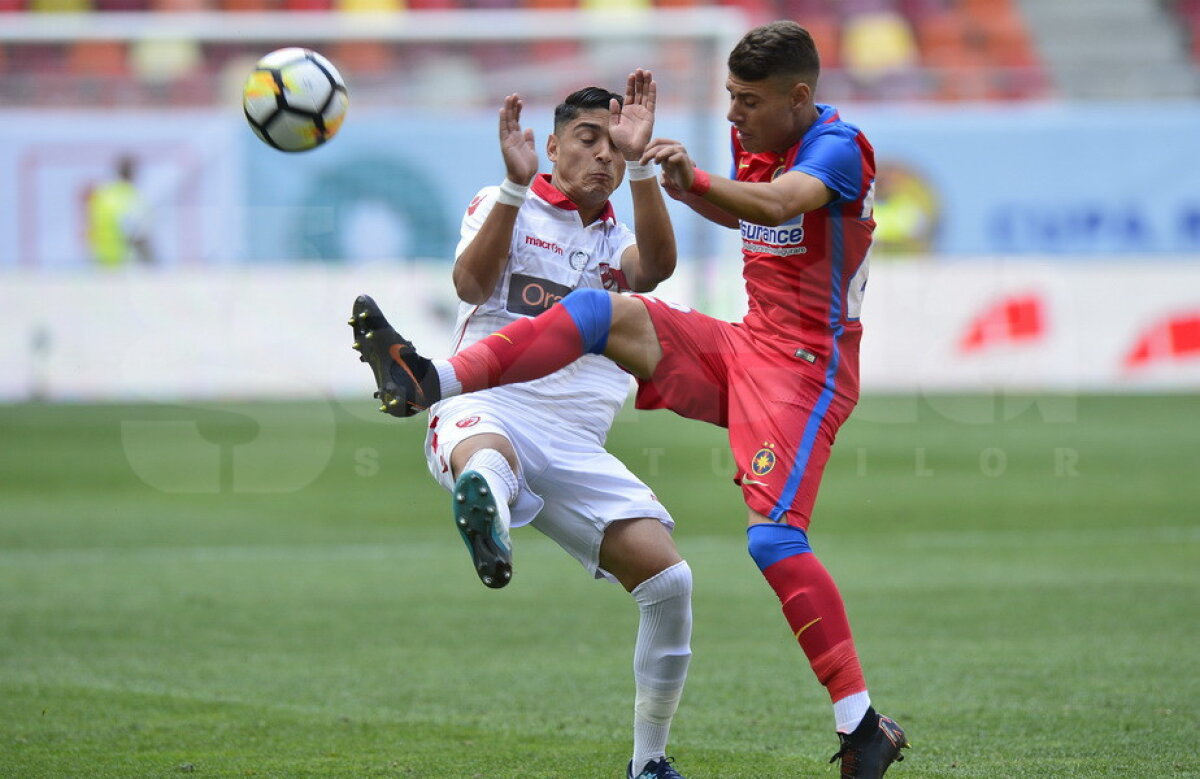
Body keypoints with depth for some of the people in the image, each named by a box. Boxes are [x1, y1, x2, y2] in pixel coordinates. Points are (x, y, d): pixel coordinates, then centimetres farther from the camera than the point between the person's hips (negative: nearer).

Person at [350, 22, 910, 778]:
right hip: (742, 348, 8)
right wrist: (678, 185, 14)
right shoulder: (756, 142, 10)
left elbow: (777, 204, -37)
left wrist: (697, 178, -50)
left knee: (774, 536, -23)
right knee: (601, 310, -9)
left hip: (804, 368, -8)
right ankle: (429, 382, -16)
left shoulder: (838, 147, -16)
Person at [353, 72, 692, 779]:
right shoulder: (505, 207, 15)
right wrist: (516, 185, -17)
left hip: (577, 448, 4)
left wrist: (640, 165, -14)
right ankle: (486, 517, -81)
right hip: (491, 407, -4)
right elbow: (471, 283, -6)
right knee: (485, 447, -42)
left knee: (670, 580, -10)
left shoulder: (621, 241, 23)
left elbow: (658, 266, -3)